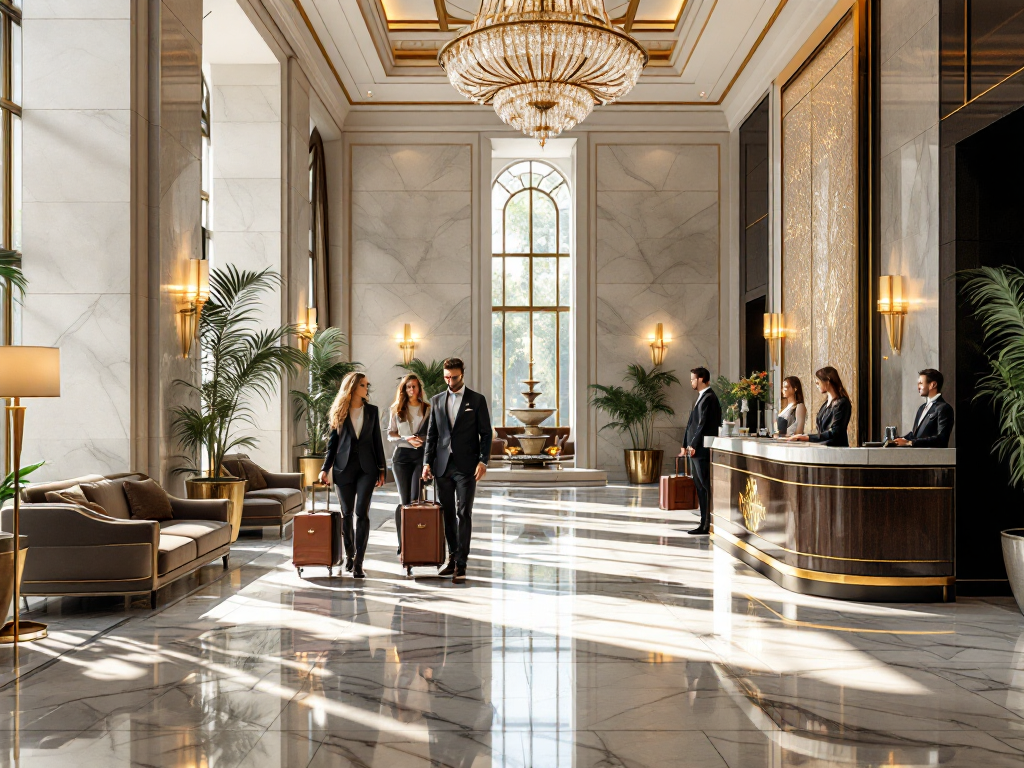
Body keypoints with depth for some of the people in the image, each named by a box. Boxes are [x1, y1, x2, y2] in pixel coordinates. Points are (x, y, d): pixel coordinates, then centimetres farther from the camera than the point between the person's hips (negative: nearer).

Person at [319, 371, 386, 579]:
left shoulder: (371, 411, 7)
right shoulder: (339, 412, 5)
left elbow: (377, 441, 8)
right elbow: (332, 442, 6)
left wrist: (382, 468, 5)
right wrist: (325, 468, -1)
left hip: (366, 467, 0)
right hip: (343, 467, 0)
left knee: (361, 513, -9)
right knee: (346, 513, 9)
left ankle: (358, 562, -9)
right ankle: (349, 554, 26)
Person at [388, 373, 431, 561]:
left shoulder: (428, 410, 7)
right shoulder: (397, 410, 9)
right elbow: (390, 435, 5)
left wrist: (423, 439, -15)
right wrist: (407, 439, -12)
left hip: (421, 455, -1)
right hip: (402, 456, 1)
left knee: (415, 500, -8)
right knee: (404, 501, 2)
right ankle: (402, 543, 7)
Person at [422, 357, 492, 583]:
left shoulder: (477, 400, 2)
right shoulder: (437, 401, 11)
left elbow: (486, 433, 0)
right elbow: (432, 435, 12)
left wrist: (483, 461, -10)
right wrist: (427, 462, 3)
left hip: (466, 467, -4)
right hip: (443, 466, 4)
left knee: (464, 514, -7)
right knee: (447, 515, 8)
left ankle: (461, 564, -5)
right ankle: (452, 558, 19)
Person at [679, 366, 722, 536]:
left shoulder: (709, 398, -12)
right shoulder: (701, 397, 18)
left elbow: (704, 424, -18)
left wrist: (693, 445, -16)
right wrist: (685, 445, 16)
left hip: (702, 450, -10)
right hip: (696, 450, 10)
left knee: (706, 487, -6)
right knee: (700, 486, 11)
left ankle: (707, 526, -3)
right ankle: (705, 523, 16)